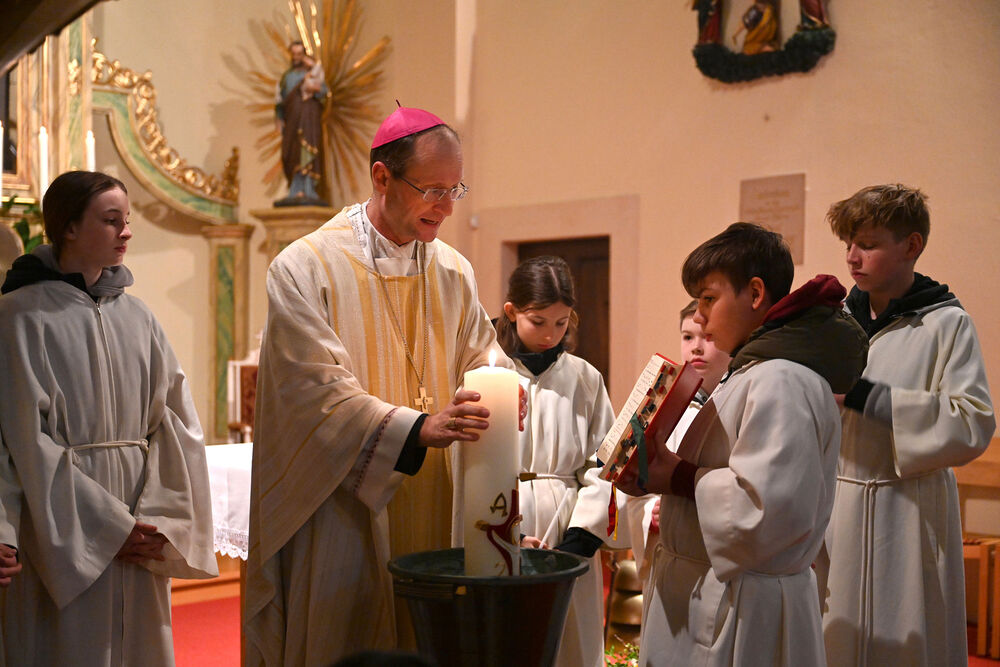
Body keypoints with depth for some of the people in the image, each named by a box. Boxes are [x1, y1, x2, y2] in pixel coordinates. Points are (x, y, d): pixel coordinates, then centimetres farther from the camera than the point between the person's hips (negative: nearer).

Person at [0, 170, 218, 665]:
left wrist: (157, 518, -9)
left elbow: (176, 423, 3)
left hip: (136, 527, 4)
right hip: (65, 540, -4)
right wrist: (107, 526, -13)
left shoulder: (137, 317, 8)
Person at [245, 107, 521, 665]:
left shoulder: (454, 272, 10)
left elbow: (482, 353, 11)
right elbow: (319, 393, -17)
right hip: (344, 520, -5)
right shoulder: (306, 268, -9)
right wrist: (416, 429, -28)